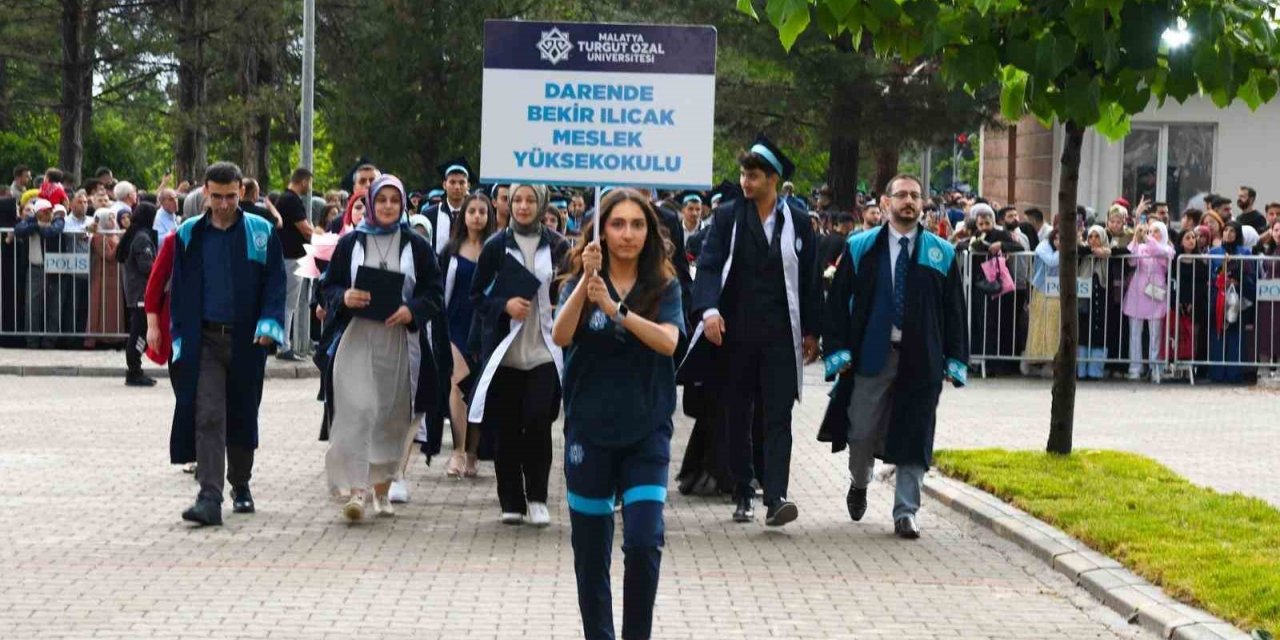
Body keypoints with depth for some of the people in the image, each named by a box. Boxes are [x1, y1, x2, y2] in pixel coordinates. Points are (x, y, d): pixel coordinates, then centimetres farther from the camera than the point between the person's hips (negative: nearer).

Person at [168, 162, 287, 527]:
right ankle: (210, 498, -14)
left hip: (246, 341, 0)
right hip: (204, 340, 0)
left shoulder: (262, 233, 2)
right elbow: (178, 290, 9)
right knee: (207, 418, -10)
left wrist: (269, 324, -13)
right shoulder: (189, 235, 5)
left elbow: (275, 283, 2)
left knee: (242, 416, 11)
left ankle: (240, 486, 30)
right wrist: (180, 338, 2)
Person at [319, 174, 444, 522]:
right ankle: (356, 489, -16)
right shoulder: (350, 243, 6)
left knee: (392, 416, 8)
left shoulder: (416, 246, 6)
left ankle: (382, 488, 23)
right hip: (356, 340, -1)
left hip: (399, 342, 1)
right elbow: (328, 287, 8)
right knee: (357, 411, -13)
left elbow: (435, 294, 5)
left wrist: (412, 310, -14)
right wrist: (344, 298, -14)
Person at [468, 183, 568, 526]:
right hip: (504, 349, 1)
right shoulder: (495, 246, 4)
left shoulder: (557, 246, 5)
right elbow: (477, 294, 5)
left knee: (538, 421, -9)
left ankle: (537, 498, 4)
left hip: (544, 351, -1)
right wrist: (504, 305, -11)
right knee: (507, 427, 3)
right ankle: (511, 501, 12)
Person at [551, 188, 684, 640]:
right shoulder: (581, 282, 1)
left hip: (646, 431, 0)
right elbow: (560, 337, -15)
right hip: (589, 430, 1)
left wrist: (616, 308, -28)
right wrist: (586, 281, -27)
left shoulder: (664, 287, 1)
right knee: (590, 548, 8)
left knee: (644, 542, -12)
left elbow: (668, 341, -17)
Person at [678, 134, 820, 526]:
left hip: (780, 334, -1)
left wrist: (811, 331, 8)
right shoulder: (728, 218, 3)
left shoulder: (798, 223, 5)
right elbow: (709, 265, -6)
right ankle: (743, 493, 21)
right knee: (737, 417, 8)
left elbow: (808, 279, 9)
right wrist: (709, 309, -23)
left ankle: (775, 498, -16)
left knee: (778, 416, -9)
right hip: (735, 332, 1)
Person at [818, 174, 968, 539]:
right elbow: (837, 300, 4)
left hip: (921, 359, 0)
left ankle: (906, 512, 7)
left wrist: (955, 358, 0)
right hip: (871, 356, 0)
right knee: (862, 431, 5)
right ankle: (859, 484, 35)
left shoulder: (942, 254, 7)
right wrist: (838, 348, -5)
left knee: (913, 437, 0)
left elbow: (954, 310, 7)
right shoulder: (861, 248, 5)